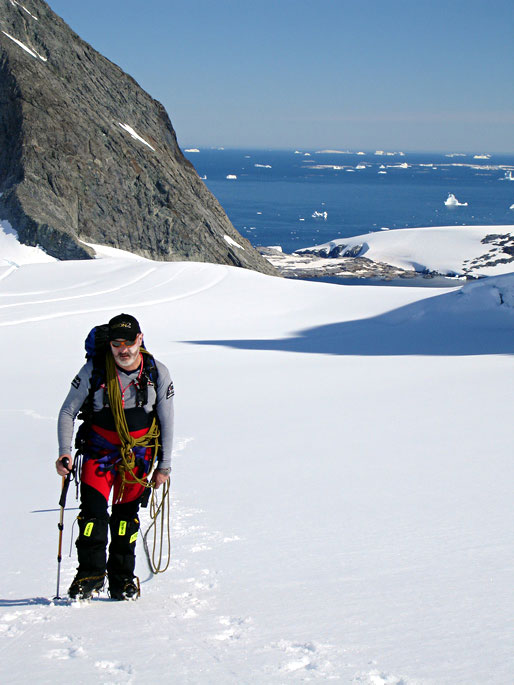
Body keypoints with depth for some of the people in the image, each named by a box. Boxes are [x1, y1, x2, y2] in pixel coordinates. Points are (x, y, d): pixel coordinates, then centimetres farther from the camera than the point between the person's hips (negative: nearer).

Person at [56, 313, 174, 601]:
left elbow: (167, 422, 2)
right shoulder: (94, 371, -12)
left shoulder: (158, 374, -8)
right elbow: (68, 412, -3)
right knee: (93, 511, -13)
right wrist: (65, 452, -15)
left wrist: (164, 466, 2)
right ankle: (90, 575, -3)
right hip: (98, 450, -1)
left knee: (126, 515, 4)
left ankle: (122, 578, 15)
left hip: (138, 453, 1)